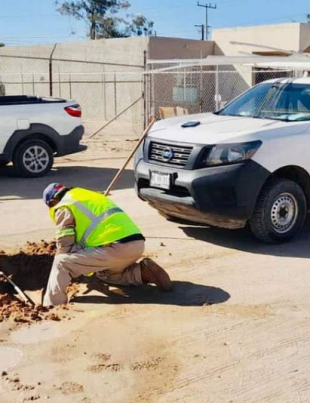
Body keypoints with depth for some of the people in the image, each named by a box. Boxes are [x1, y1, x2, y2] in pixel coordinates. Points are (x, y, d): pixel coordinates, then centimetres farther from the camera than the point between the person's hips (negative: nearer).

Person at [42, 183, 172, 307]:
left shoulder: (64, 207, 8)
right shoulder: (90, 196, 32)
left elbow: (64, 245, 5)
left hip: (117, 247, -8)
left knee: (62, 263, 0)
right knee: (105, 273, 32)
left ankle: (52, 306, -6)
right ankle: (143, 272, 14)